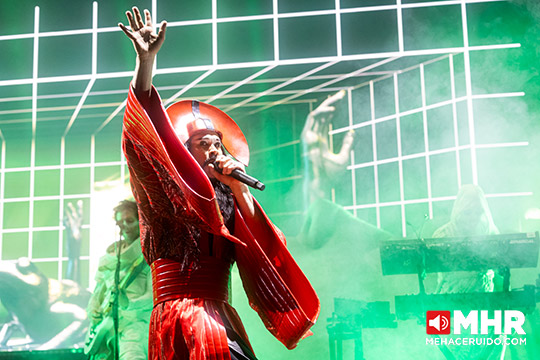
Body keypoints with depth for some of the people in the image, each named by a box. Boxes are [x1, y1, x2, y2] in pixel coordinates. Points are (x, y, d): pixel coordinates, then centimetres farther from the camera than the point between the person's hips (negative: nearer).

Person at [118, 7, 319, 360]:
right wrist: (146, 60, -12)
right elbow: (146, 130, -4)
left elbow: (267, 248, 5)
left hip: (222, 318, 5)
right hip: (179, 314, -4)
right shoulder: (170, 195, 7)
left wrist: (240, 190, 1)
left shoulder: (228, 205, 18)